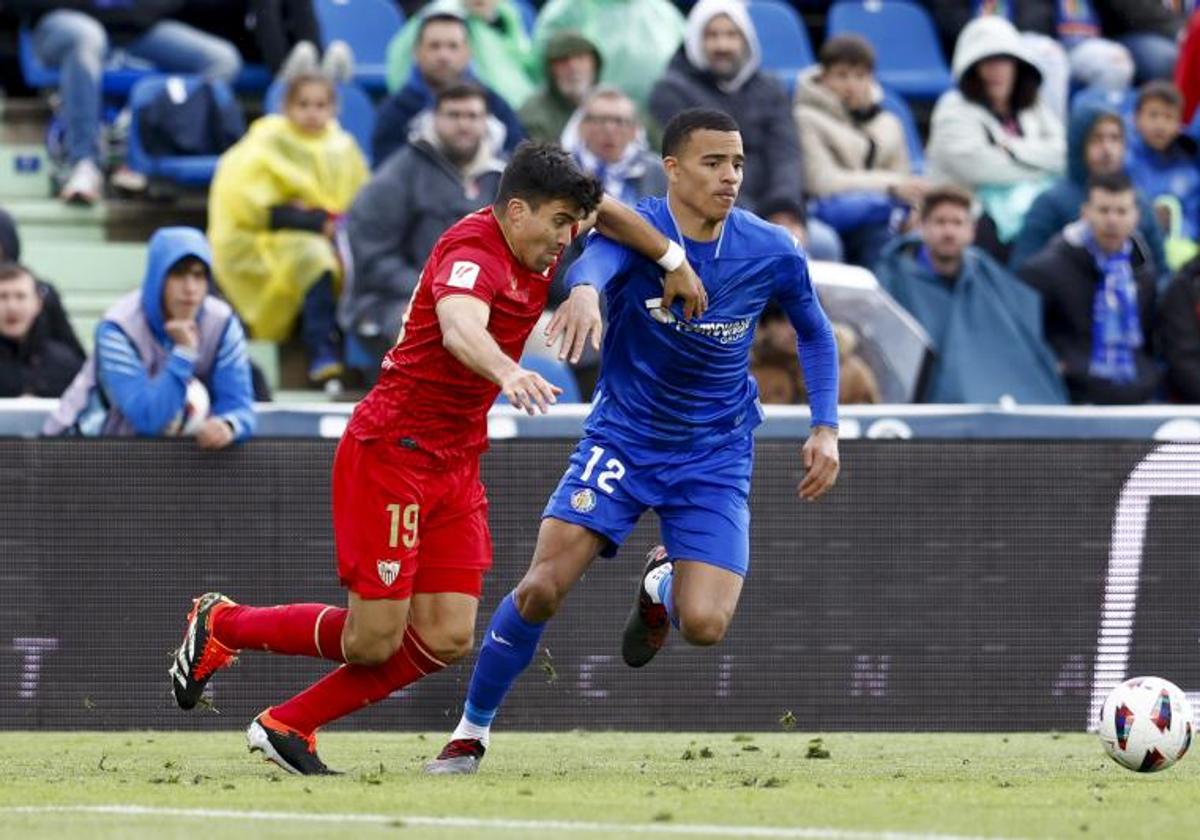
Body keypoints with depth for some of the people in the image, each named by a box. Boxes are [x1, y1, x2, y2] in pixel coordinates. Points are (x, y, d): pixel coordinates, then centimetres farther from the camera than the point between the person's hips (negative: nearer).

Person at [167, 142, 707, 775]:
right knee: (374, 639, -8)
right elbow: (459, 327, -44)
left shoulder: (537, 242, 5)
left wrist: (673, 260, 24)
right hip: (391, 450, -9)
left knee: (445, 640, -3)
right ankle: (221, 625, 17)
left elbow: (605, 211, 28)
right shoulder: (474, 253, -21)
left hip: (457, 461, 9)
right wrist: (508, 372, -63)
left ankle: (288, 725, 10)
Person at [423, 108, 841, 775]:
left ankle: (662, 583, 23)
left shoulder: (773, 252, -8)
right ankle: (472, 729, 7)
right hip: (623, 438, -1)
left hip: (716, 455, 1)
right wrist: (586, 291, -66)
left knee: (705, 625, -16)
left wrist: (827, 428, 1)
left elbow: (815, 332, 11)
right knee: (542, 589, -15)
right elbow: (599, 258, -42)